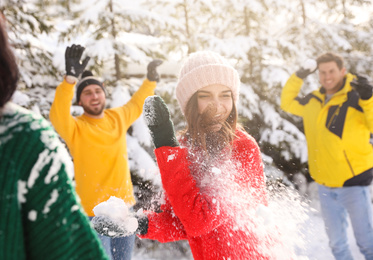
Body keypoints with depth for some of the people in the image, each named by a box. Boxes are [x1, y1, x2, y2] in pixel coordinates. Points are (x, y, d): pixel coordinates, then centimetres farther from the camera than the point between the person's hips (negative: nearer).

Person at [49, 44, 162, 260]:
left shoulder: (117, 118, 6)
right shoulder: (75, 128, -11)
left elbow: (136, 105, 26)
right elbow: (58, 117, -33)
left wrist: (151, 80, 21)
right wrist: (70, 78, -44)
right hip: (94, 211, -5)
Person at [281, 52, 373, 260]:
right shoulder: (313, 101, 6)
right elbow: (287, 103, 21)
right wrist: (297, 79, 9)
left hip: (354, 183, -5)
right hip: (325, 187, 5)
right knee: (337, 243, 18)